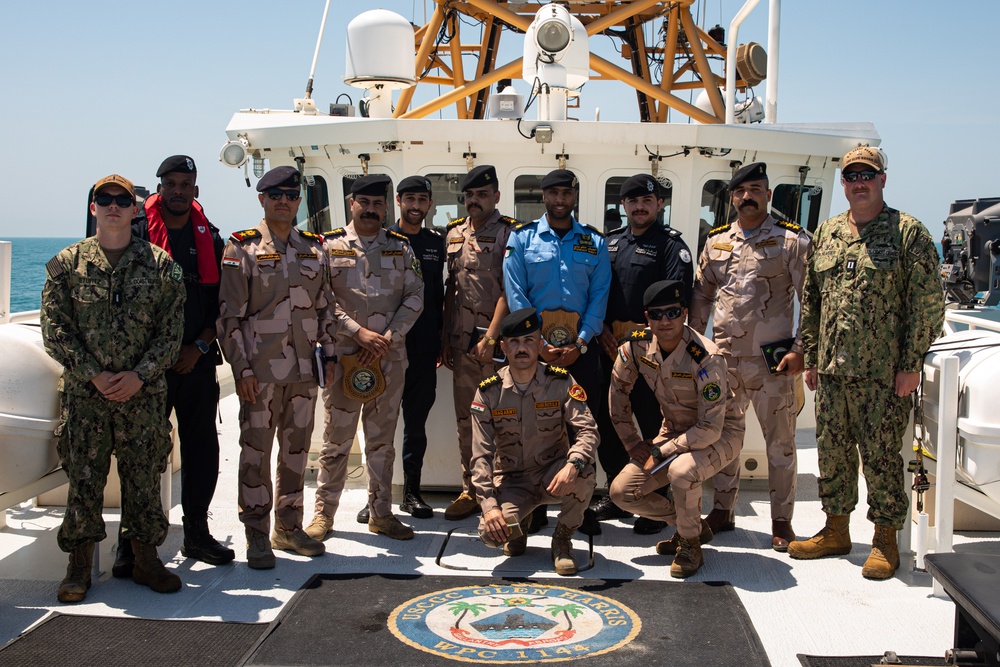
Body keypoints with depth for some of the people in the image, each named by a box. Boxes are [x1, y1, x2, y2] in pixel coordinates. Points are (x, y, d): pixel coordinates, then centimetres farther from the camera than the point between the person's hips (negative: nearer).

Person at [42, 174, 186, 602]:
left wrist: (139, 375, -10)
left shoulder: (160, 265, 4)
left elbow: (171, 331, 1)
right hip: (84, 393, 0)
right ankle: (79, 566, 16)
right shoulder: (67, 264, 4)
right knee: (84, 479, 4)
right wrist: (94, 375, -10)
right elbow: (55, 330, 0)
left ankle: (146, 561, 19)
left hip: (143, 394, 0)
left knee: (144, 478, 6)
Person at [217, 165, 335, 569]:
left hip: (304, 369, 4)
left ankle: (289, 527, 24)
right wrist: (241, 369, -10)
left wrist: (329, 355, 11)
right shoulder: (243, 248, -2)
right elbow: (230, 316, -5)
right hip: (261, 369, -4)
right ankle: (257, 537, 10)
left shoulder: (314, 248, 11)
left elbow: (325, 307, 17)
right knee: (256, 451, 0)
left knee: (296, 449, 11)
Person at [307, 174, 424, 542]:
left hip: (390, 356, 3)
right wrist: (359, 333, -14)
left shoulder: (400, 247, 10)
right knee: (337, 438, 2)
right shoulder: (330, 246, 2)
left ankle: (380, 511, 19)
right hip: (342, 355, -2)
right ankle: (324, 511, 15)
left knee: (382, 439, 10)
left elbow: (414, 296, 4)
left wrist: (387, 338, -8)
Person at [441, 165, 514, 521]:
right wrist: (445, 340, 14)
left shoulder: (510, 233, -4)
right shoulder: (454, 234, 14)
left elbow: (508, 290, -12)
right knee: (466, 420, 10)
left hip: (497, 343, -6)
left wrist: (490, 337, -19)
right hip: (461, 343, 6)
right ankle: (470, 491, 19)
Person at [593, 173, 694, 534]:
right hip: (610, 349, 6)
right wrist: (602, 329, 1)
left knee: (653, 427, -3)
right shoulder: (609, 243, 17)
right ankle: (616, 497, 25)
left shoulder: (672, 244, 0)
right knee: (608, 423, 11)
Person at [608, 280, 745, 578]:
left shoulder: (706, 358, -29)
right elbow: (618, 392, 5)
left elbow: (710, 429, -30)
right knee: (621, 492, -6)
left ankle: (690, 545, -9)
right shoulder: (637, 346, -13)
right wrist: (634, 444, 1)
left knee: (681, 470, -38)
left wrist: (659, 453, -23)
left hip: (722, 433, -6)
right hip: (674, 430, 6)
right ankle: (695, 525, 15)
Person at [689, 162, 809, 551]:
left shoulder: (792, 240, -1)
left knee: (779, 441, 4)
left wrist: (801, 349, -12)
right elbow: (701, 296, 18)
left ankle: (781, 521, 15)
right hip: (724, 359, 4)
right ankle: (723, 511, 25)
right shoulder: (716, 242, 12)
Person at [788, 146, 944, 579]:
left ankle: (886, 540, 15)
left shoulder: (908, 233, -3)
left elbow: (928, 303, -6)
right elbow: (811, 301, 16)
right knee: (832, 451, 12)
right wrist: (810, 357, 13)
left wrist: (912, 363, -11)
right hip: (831, 372, 5)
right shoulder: (825, 234, 13)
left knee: (881, 456, 1)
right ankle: (836, 530, 27)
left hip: (883, 373, -5)